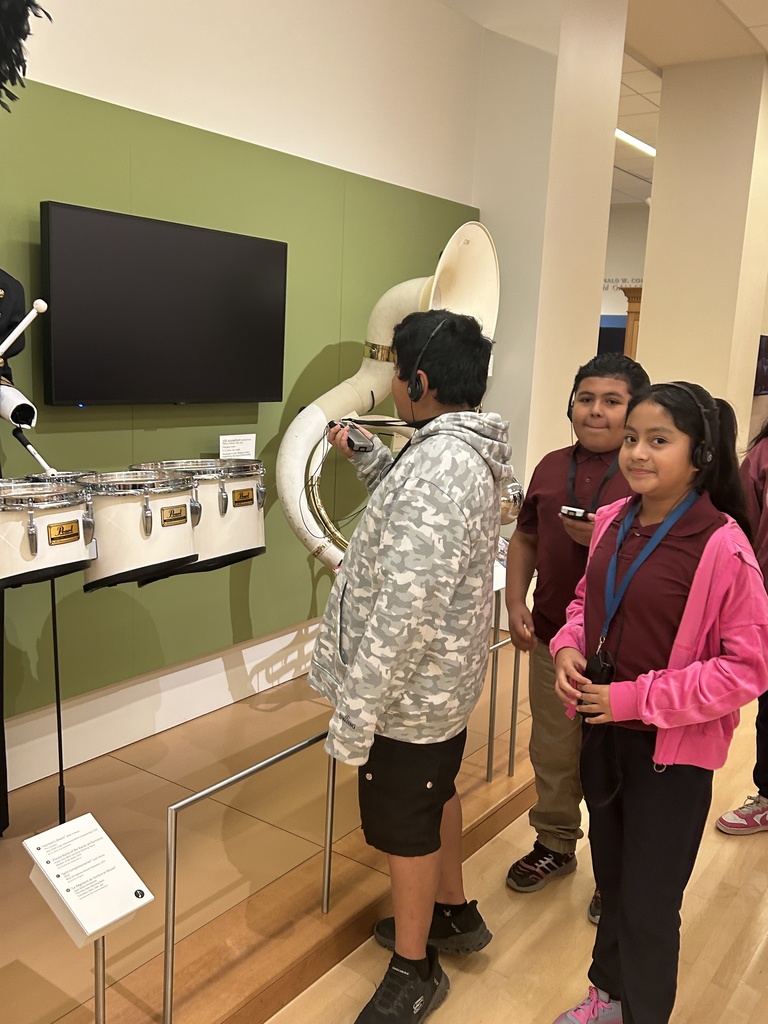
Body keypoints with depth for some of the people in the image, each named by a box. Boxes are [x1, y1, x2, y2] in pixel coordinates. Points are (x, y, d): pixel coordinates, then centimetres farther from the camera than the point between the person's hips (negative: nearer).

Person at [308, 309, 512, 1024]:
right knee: (435, 794, 27)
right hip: (444, 678, 10)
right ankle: (452, 914, 49)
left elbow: (404, 608, -32)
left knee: (405, 826, 9)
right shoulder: (465, 450, 3)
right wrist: (364, 457, 14)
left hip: (409, 691, -10)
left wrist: (355, 711, -26)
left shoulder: (439, 465, -29)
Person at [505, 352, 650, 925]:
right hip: (552, 638, 5)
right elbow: (526, 539, 15)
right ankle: (555, 845, 40)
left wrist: (606, 539, -25)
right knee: (553, 753, 18)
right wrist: (515, 603, 4)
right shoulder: (553, 467, 9)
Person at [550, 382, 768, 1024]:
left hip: (673, 748, -6)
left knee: (649, 900, 8)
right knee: (611, 876, 24)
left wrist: (639, 699, -21)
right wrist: (569, 647, -7)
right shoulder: (613, 521, -1)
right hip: (605, 730, 6)